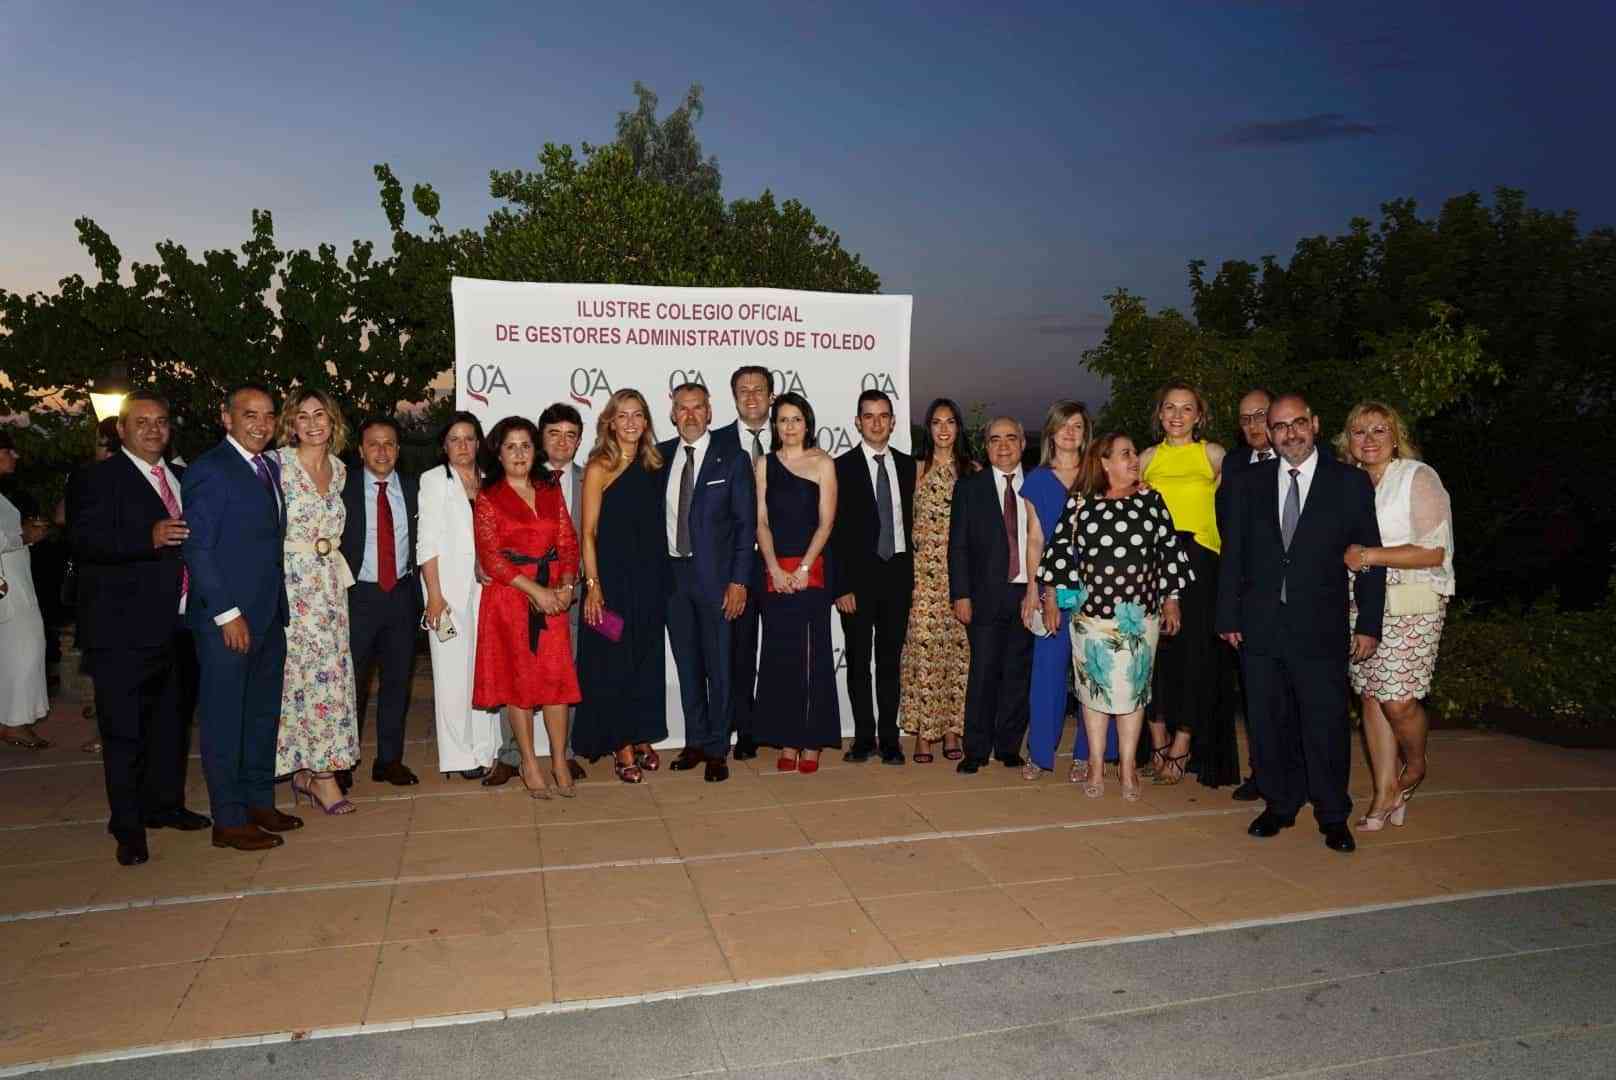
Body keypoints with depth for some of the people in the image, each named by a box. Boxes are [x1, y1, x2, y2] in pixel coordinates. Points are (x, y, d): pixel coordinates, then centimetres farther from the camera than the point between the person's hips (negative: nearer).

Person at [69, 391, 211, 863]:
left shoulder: (179, 477, 14)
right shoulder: (98, 478, -7)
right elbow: (84, 540, -20)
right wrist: (150, 538, -31)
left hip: (176, 625, 7)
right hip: (125, 630, -7)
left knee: (171, 722, 17)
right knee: (124, 731, 1)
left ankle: (165, 804, 32)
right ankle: (128, 827, 11)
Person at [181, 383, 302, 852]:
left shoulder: (271, 466, 12)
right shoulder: (209, 471, -12)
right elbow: (196, 549, -15)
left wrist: (275, 606, 7)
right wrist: (227, 613, -17)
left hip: (269, 616, 8)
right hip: (227, 619, -8)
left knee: (263, 714, 16)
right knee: (225, 720, 3)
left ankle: (259, 801, 29)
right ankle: (229, 821, 13)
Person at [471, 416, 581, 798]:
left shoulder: (551, 490, 11)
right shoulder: (488, 498, 0)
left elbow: (568, 541, 7)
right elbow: (490, 556, -7)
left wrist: (566, 586, -9)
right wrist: (535, 590, -14)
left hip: (554, 594, 3)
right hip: (509, 596, -3)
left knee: (557, 676, 0)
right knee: (518, 677, 2)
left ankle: (559, 763, 9)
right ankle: (530, 764, 13)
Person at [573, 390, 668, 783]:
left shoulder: (651, 465, 9)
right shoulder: (600, 468, -6)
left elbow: (656, 525, 12)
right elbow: (588, 532, -9)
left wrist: (660, 576, 5)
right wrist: (593, 585, -15)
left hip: (649, 577, 5)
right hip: (612, 576, -5)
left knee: (647, 660, 11)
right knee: (613, 662, 2)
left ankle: (641, 739, 24)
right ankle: (622, 748, 13)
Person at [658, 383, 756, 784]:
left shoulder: (732, 459, -4)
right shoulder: (660, 456, 7)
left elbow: (746, 524, -6)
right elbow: (655, 514, 10)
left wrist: (739, 581, -11)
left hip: (716, 576, -4)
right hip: (673, 574, 4)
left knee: (719, 665, 3)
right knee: (687, 664, 13)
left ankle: (716, 750, 14)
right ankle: (695, 742, 25)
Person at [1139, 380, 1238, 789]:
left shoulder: (1214, 455, 4)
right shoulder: (1148, 458, 11)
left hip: (1198, 560, -2)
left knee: (1195, 650, -2)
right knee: (1155, 649, 1)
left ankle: (1182, 749, 7)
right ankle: (1158, 742, 10)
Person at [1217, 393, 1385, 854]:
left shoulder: (1351, 482, 2)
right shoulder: (1249, 482, 7)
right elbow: (1233, 553, 8)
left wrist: (1369, 624, -3)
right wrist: (1228, 616, 4)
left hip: (1321, 629, -2)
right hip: (1260, 626, 2)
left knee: (1327, 725, 3)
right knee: (1270, 723, 10)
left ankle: (1333, 815, 20)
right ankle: (1280, 805, 25)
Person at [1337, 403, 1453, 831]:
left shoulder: (1419, 477, -5)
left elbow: (1434, 552, -12)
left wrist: (1369, 556, -16)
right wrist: (1344, 558, 4)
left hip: (1411, 606, -5)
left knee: (1398, 701, -9)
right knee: (1371, 698, 5)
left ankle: (1414, 765, 22)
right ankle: (1386, 795, 14)